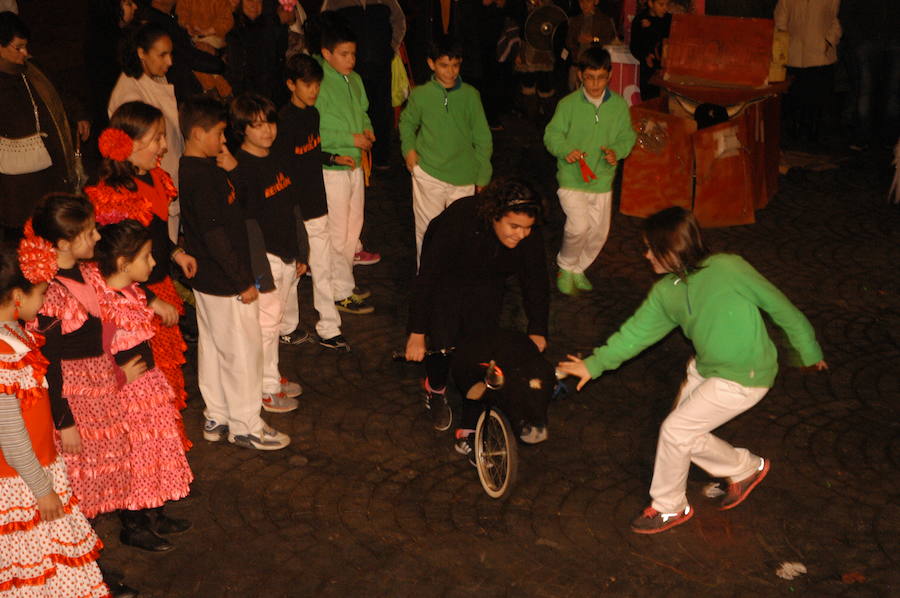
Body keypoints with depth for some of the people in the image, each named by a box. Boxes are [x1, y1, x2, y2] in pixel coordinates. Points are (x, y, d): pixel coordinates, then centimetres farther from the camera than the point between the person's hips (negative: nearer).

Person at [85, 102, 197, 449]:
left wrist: (175, 252, 8)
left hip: (160, 290, 9)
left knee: (168, 369, 22)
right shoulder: (111, 197, -26)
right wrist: (152, 302, -20)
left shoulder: (151, 177, 2)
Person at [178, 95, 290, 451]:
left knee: (212, 348, 18)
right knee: (243, 352, 2)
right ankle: (246, 426, 14)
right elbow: (215, 235, -25)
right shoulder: (205, 177, -24)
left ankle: (216, 419, 31)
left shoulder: (191, 170, 7)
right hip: (225, 284, -10)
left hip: (206, 279, 10)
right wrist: (244, 281, -20)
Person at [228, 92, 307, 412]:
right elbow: (246, 224, -18)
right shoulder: (241, 170, -17)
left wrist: (301, 253, 15)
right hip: (264, 256, -8)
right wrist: (260, 270, -18)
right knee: (265, 323, 2)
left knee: (274, 320, 18)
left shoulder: (277, 160, 8)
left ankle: (272, 376, 32)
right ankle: (265, 388, 14)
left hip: (287, 255, 8)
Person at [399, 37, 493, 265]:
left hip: (463, 178, 0)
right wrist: (409, 148, 1)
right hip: (428, 175, 0)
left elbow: (482, 138, 7)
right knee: (427, 231, 6)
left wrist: (483, 176, 6)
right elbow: (407, 122, 18)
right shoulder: (420, 94, 0)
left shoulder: (470, 95, 1)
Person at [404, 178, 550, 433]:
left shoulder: (531, 236, -28)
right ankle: (436, 391, 19)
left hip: (486, 286, 3)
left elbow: (536, 283, -12)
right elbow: (427, 277, -35)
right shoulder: (460, 219, -39)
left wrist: (537, 332, -16)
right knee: (442, 342, -12)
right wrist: (417, 333, -33)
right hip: (446, 279, -3)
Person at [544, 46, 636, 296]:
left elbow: (627, 137, 8)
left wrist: (616, 151, -13)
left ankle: (578, 269, 37)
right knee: (579, 226, -21)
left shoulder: (619, 105, 0)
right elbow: (552, 135, -2)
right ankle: (565, 268, 6)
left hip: (602, 180, 4)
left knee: (599, 233, 11)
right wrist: (566, 150, -22)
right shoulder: (568, 104, -7)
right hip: (571, 178, -4)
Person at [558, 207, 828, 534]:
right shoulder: (665, 292, -2)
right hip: (704, 368, 7)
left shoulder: (728, 268, -22)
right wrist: (594, 364, 3)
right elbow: (636, 332, 7)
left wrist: (809, 351, -1)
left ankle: (668, 507, 16)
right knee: (687, 435, 10)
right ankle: (746, 468, 35)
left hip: (743, 378, -7)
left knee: (675, 431, -7)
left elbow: (779, 305, -12)